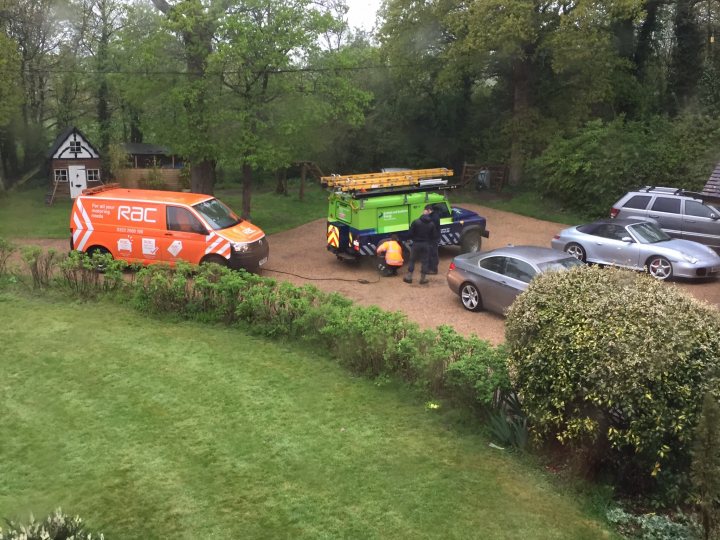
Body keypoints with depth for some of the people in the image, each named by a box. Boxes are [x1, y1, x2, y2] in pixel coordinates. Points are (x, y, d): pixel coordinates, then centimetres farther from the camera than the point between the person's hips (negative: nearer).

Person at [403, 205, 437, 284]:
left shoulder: (416, 222, -13)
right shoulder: (432, 224, -4)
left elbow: (411, 234, -10)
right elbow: (433, 236, 2)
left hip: (416, 244, -2)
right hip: (426, 244, 2)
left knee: (412, 260, 10)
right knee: (424, 261, 9)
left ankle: (409, 277, 12)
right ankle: (423, 278, 12)